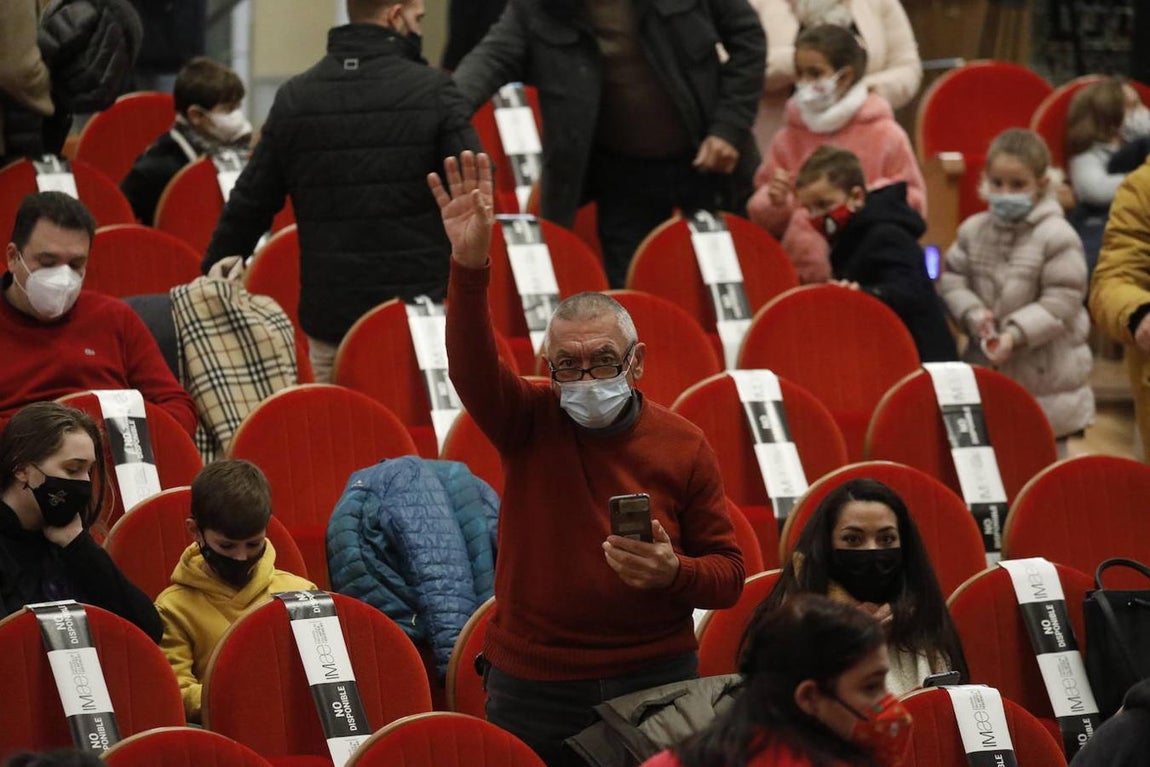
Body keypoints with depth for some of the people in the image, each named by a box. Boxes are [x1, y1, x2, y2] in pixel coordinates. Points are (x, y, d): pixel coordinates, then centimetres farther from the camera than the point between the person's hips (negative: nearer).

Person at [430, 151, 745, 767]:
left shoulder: (683, 448, 1)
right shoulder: (529, 424, 0)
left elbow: (729, 575, 5)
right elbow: (471, 368, -20)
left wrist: (674, 574, -18)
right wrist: (469, 267, -36)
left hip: (653, 683, 0)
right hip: (532, 687, 0)